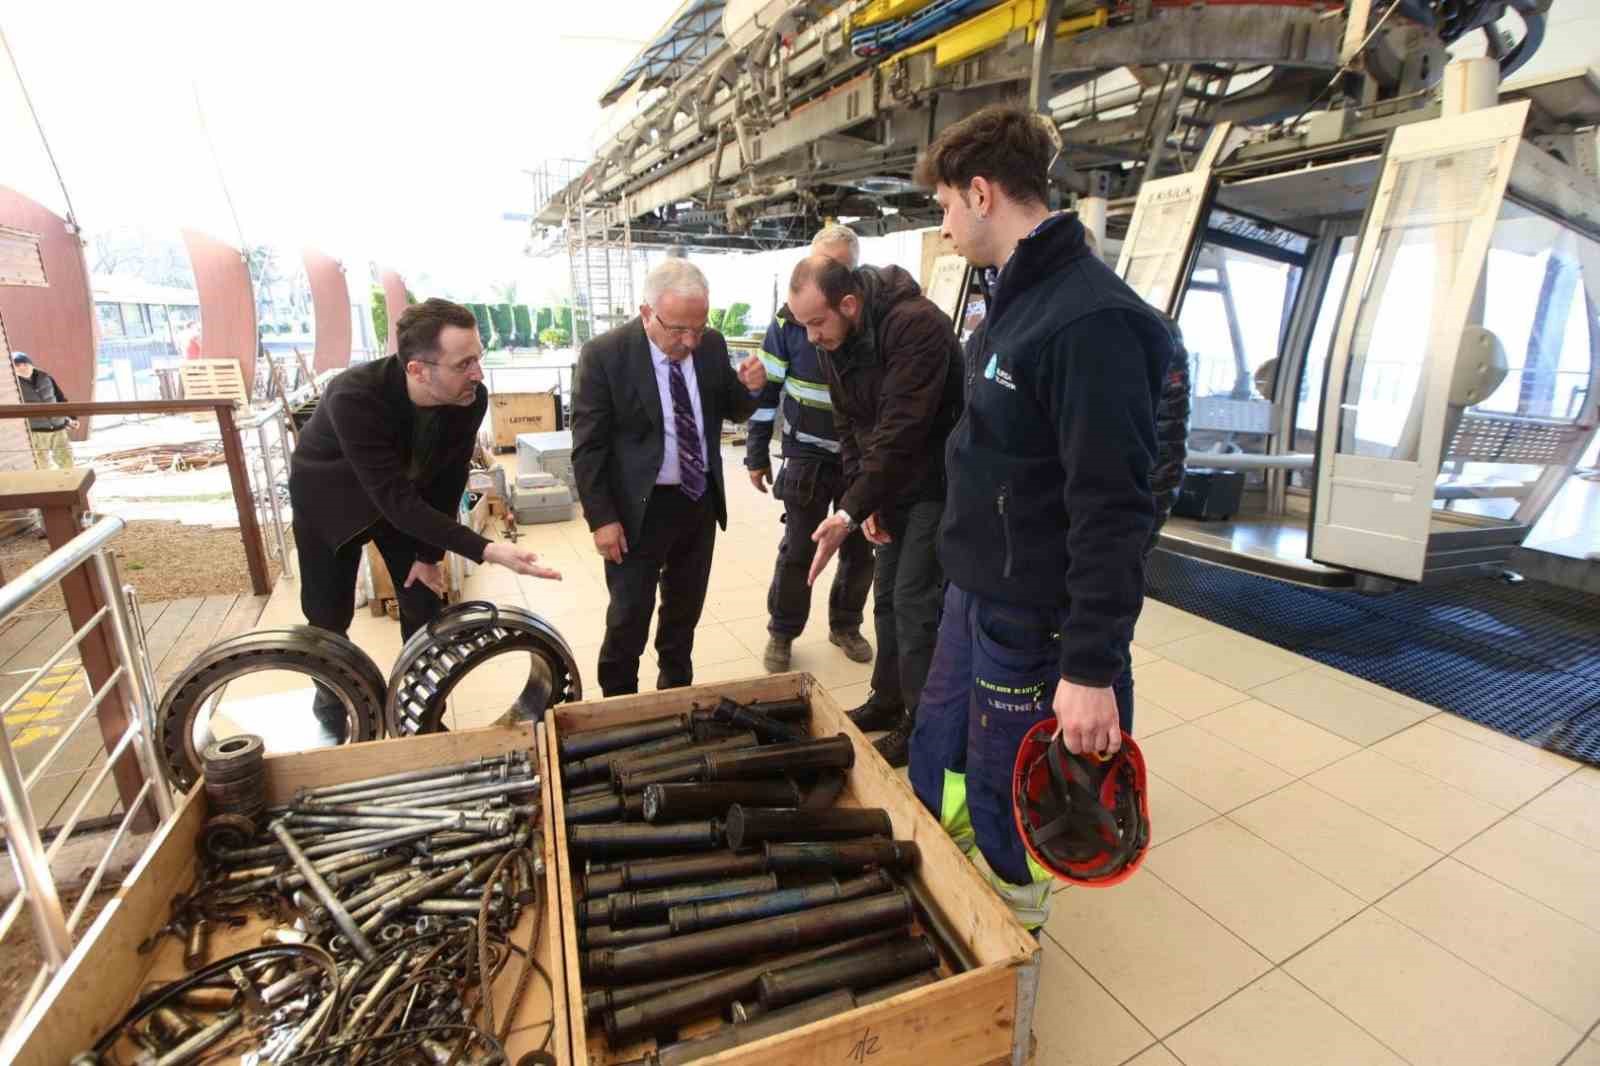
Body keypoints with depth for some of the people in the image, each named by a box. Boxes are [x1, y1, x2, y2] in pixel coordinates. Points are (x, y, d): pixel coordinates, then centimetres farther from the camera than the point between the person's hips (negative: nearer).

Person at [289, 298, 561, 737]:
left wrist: (429, 553, -7)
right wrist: (486, 550, -49)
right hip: (330, 498, -3)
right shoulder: (355, 397, -40)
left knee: (425, 606, 3)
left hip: (405, 495, 3)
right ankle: (332, 707, 36)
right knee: (328, 617, 7)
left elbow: (447, 480, -12)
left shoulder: (471, 398, -27)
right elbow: (396, 501, -41)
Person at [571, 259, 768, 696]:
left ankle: (676, 692, 39)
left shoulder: (712, 344, -2)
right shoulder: (604, 354, -15)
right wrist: (602, 517, -15)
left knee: (686, 607, 18)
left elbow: (733, 411, 11)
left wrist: (750, 387, -11)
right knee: (630, 615, 8)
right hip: (639, 506, -4)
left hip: (701, 500, 5)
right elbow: (588, 447, -12)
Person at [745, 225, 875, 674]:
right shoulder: (790, 319, -5)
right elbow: (766, 390, -1)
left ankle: (845, 625, 31)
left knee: (860, 548, 11)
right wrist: (756, 454, -1)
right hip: (809, 457, -1)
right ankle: (781, 633, 23)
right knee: (797, 551, 5)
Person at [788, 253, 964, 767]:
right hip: (891, 484, 8)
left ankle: (923, 723, 14)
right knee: (887, 594, 14)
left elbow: (900, 431, -31)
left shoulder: (916, 324, -26)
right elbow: (850, 426, 5)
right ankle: (888, 699, 32)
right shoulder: (833, 343, 0)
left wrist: (850, 511, -32)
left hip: (937, 483, -8)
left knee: (915, 602, -4)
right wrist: (864, 499, -5)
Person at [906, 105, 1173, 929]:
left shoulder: (1091, 320, -22)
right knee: (933, 762, 22)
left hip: (1029, 617, -9)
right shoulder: (1012, 297, 10)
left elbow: (1113, 513, -25)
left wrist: (1092, 668, -23)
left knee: (1000, 802, 10)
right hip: (973, 589, 9)